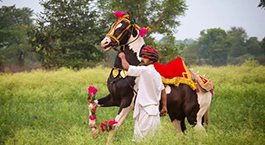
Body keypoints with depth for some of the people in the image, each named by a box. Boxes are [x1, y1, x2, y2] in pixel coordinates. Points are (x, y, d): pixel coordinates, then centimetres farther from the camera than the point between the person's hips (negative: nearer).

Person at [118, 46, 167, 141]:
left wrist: (122, 56, 6)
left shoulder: (145, 70, -13)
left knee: (138, 139, -12)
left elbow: (126, 67, -13)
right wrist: (164, 107, 27)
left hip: (147, 112, -9)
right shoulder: (157, 74, 16)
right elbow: (163, 91, 22)